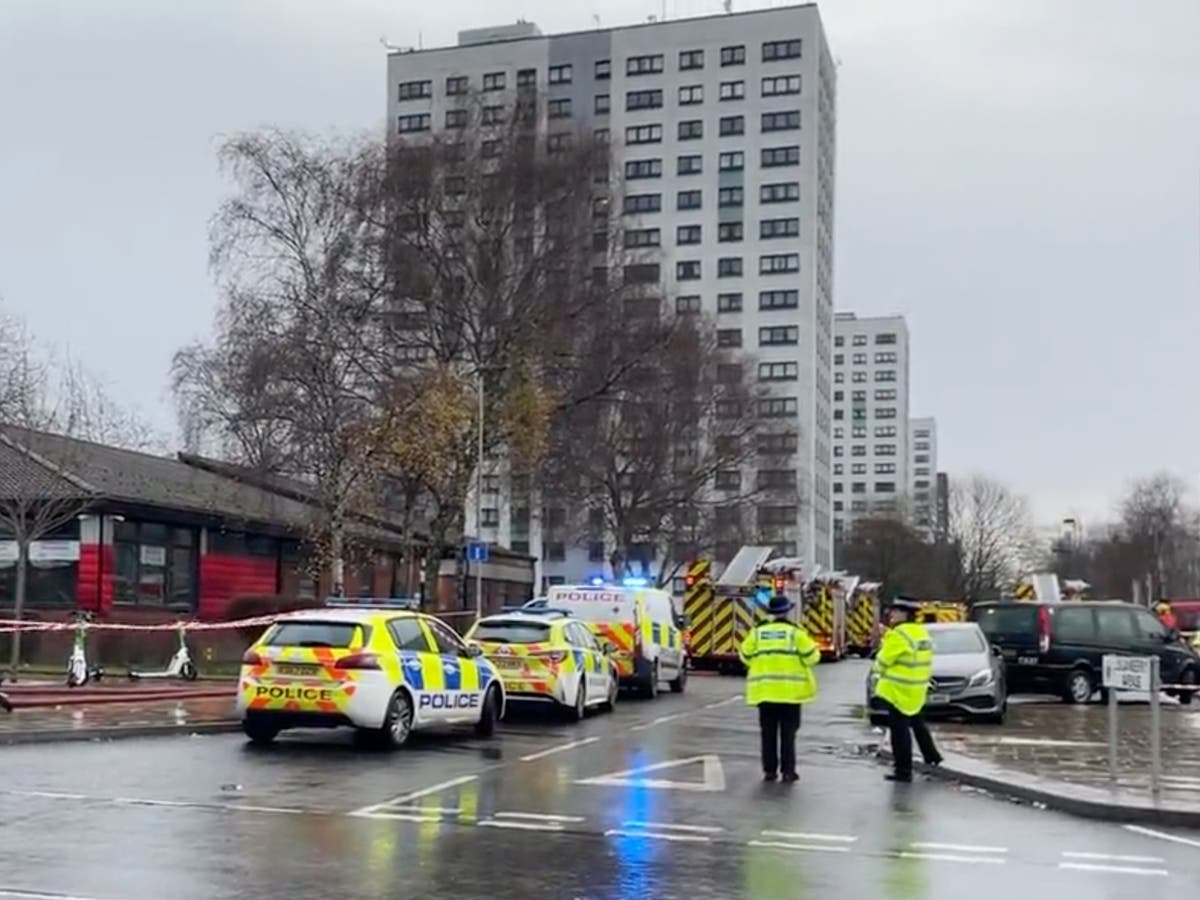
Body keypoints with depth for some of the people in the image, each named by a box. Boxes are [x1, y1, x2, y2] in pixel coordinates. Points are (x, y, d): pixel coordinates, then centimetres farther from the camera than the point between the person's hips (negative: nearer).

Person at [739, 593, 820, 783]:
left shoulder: (758, 631, 3)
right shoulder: (795, 631, -6)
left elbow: (745, 655, 8)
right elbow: (811, 656, -6)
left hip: (764, 690, 2)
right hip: (790, 690, -2)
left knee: (768, 732, 9)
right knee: (788, 732, 3)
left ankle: (769, 770, 10)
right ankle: (788, 771, 3)